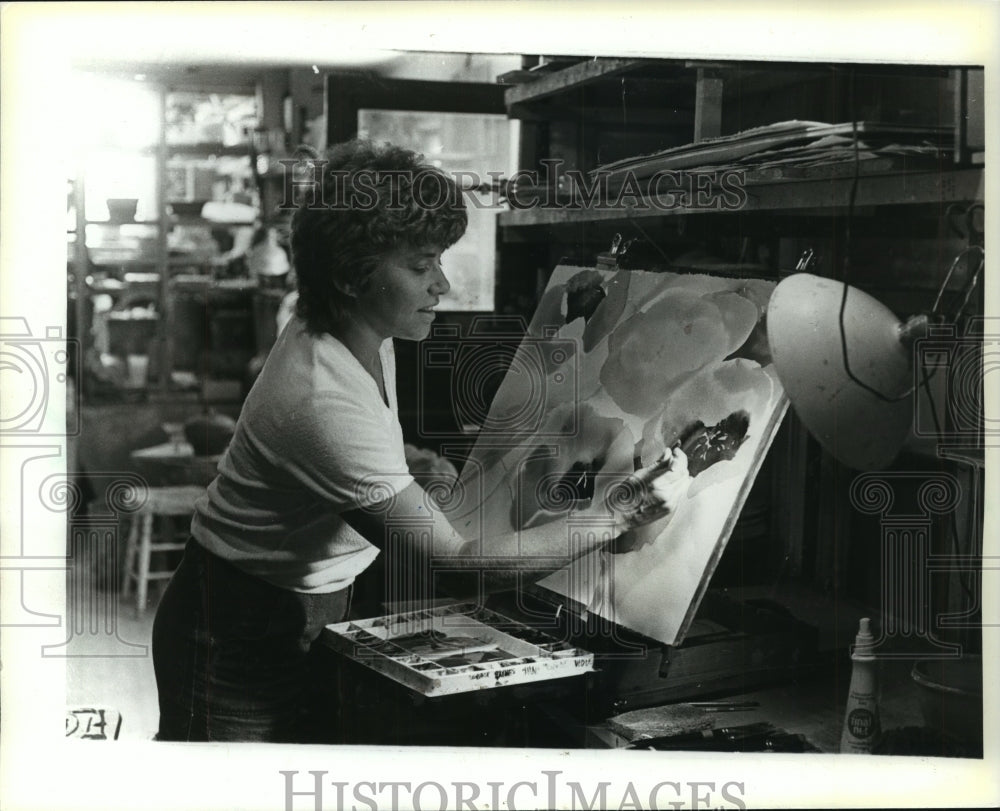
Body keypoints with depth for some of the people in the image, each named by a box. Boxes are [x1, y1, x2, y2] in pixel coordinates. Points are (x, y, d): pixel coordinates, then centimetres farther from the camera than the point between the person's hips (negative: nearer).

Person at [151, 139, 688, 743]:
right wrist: (622, 517, -31)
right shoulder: (325, 403, -34)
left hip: (316, 609, 9)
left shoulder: (366, 335, -4)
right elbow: (462, 563, -33)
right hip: (242, 634, -9)